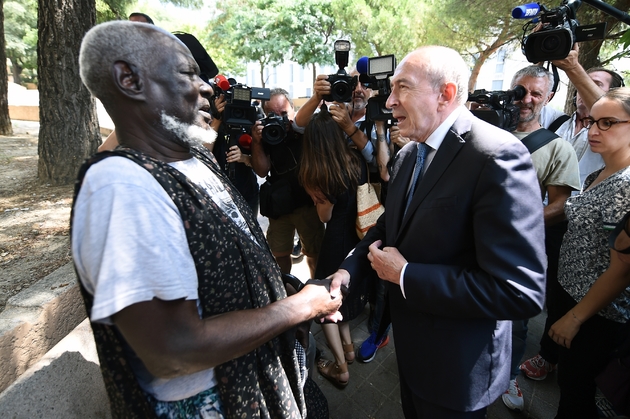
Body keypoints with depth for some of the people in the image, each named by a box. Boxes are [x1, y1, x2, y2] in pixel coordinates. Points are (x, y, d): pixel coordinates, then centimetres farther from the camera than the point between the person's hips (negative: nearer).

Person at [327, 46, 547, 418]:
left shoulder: (498, 155, -26)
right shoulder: (408, 155, 2)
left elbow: (521, 292, -30)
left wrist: (405, 275, -25)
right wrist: (349, 270, -7)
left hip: (457, 367, -7)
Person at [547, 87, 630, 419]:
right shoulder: (597, 176, 4)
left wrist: (575, 317, -16)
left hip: (597, 311, -7)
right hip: (572, 291, 7)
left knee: (575, 381, 13)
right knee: (570, 373, 24)